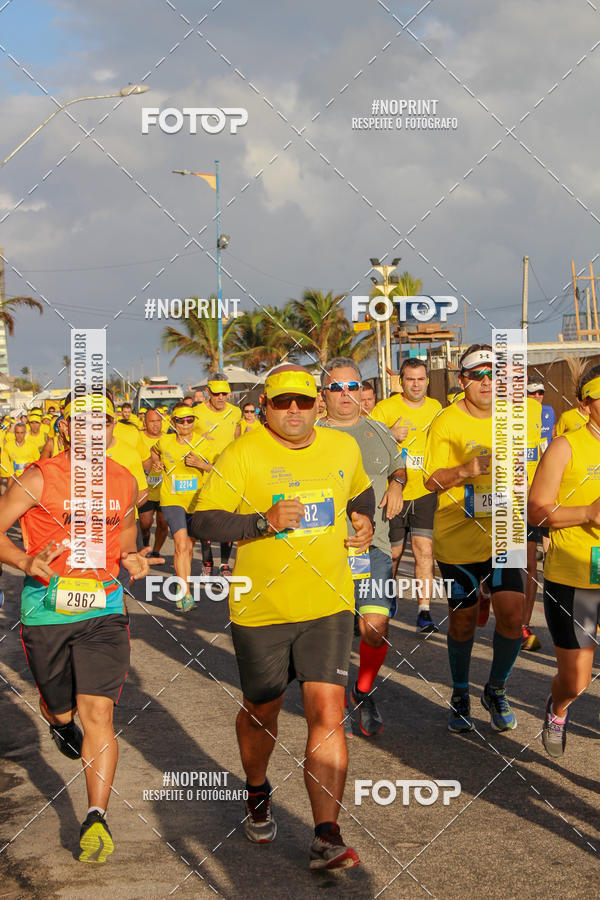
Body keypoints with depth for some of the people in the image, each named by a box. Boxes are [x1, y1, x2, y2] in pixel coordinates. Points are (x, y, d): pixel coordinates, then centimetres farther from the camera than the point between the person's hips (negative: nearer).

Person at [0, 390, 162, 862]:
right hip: (46, 610, -1)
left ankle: (96, 818, -10)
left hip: (103, 610, 1)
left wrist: (130, 557, 3)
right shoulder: (39, 478, -8)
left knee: (97, 712, -11)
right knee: (59, 709, 16)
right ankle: (60, 724, 55)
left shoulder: (124, 483, 5)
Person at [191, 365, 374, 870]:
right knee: (262, 713, 16)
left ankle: (327, 838, -9)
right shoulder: (242, 455, -9)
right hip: (261, 607, -1)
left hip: (328, 605, 2)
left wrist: (365, 520, 7)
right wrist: (264, 521, -23)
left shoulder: (343, 447, 6)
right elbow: (204, 521, -11)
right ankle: (257, 792, 46)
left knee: (328, 715, -11)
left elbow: (361, 491, 27)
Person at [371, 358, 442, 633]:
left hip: (425, 492, 2)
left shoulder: (435, 409, 7)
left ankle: (424, 611, -9)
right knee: (393, 552, 8)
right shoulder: (385, 408, -5)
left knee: (424, 550, -9)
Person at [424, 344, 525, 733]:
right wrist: (466, 470, -25)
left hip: (501, 536, 3)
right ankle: (460, 695, 29)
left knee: (513, 613, -8)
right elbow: (431, 481, -10)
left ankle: (496, 690, 15)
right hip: (458, 539, -3)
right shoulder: (446, 423, -8)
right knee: (462, 620, 7)